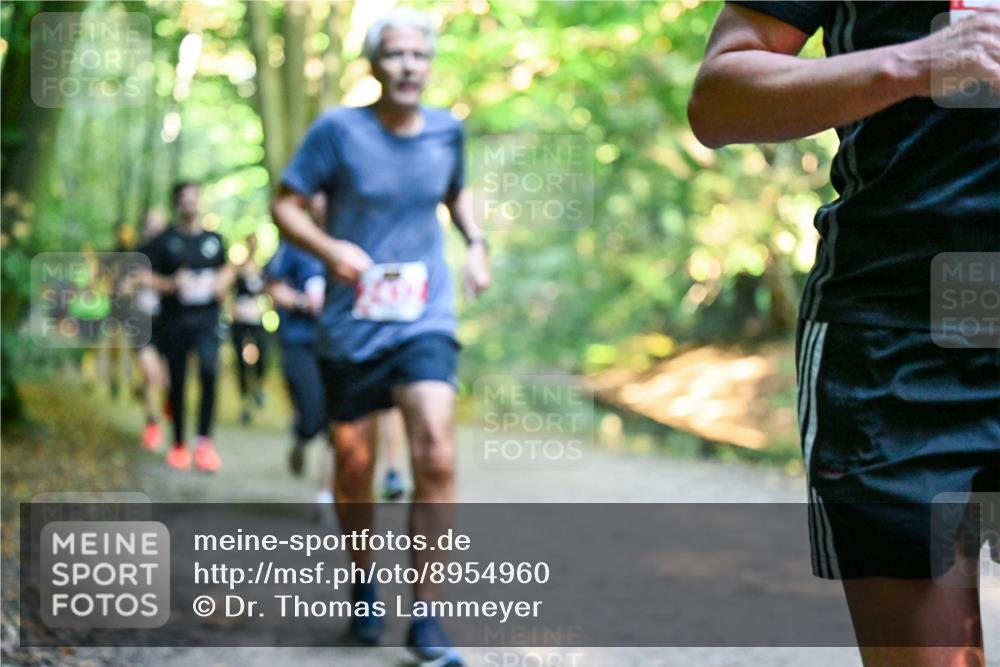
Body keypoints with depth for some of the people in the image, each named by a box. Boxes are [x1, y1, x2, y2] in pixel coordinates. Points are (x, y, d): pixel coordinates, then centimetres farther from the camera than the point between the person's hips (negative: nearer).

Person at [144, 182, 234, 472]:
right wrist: (173, 284, -16)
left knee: (209, 371, -21)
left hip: (206, 319, 1)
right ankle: (178, 445, 21)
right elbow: (148, 277, 2)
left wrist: (222, 282, 1)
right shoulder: (165, 240, 3)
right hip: (174, 320, 0)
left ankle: (204, 441, -14)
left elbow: (227, 269, 24)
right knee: (177, 382, 6)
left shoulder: (214, 239, 11)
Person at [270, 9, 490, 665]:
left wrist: (476, 242, 6)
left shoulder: (447, 129, 4)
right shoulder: (339, 130, -7)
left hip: (426, 321, 1)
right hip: (352, 324, -1)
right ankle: (365, 586, 36)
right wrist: (332, 249, -20)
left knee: (436, 455, -17)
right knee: (355, 468, 9)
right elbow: (285, 204, -3)